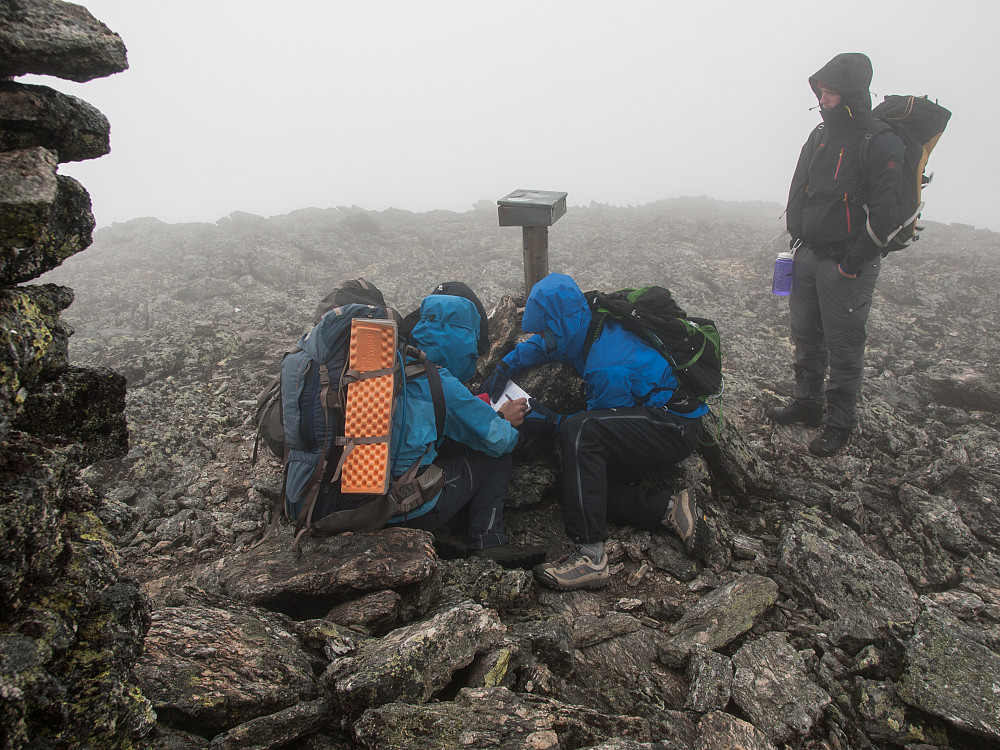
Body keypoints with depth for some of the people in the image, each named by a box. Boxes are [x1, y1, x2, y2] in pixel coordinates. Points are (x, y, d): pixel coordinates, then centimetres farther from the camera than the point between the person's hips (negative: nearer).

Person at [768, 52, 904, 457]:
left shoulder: (882, 144, -13)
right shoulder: (820, 136, 10)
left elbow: (885, 214, -17)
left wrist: (852, 264, -17)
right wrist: (797, 238, 11)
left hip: (848, 263, -7)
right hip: (809, 256, 7)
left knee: (843, 346, 0)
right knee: (805, 336, 15)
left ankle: (841, 423, 13)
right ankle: (806, 403, 31)